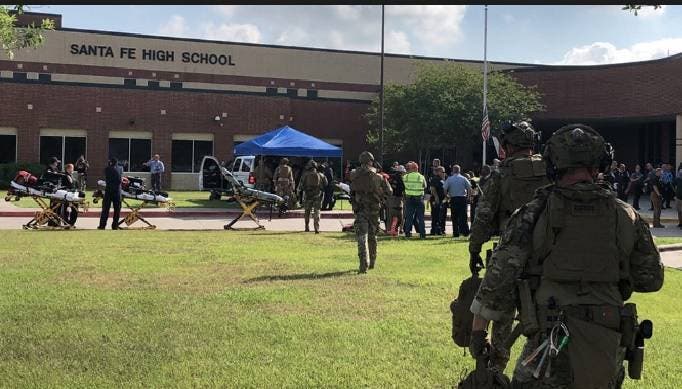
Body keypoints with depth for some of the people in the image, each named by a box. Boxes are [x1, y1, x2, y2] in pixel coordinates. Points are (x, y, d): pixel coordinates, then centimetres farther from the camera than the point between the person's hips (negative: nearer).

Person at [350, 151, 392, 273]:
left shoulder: (355, 176, -4)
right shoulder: (378, 177, -6)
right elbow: (389, 192, 0)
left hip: (360, 209, -1)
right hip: (374, 209, 2)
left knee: (362, 237, -5)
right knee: (372, 236, 18)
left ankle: (364, 264, -19)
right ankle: (372, 262, 30)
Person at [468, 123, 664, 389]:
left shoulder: (534, 214, -5)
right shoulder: (626, 216, 4)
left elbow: (500, 275, -8)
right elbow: (651, 279, 11)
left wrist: (478, 331, 1)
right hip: (608, 346, 4)